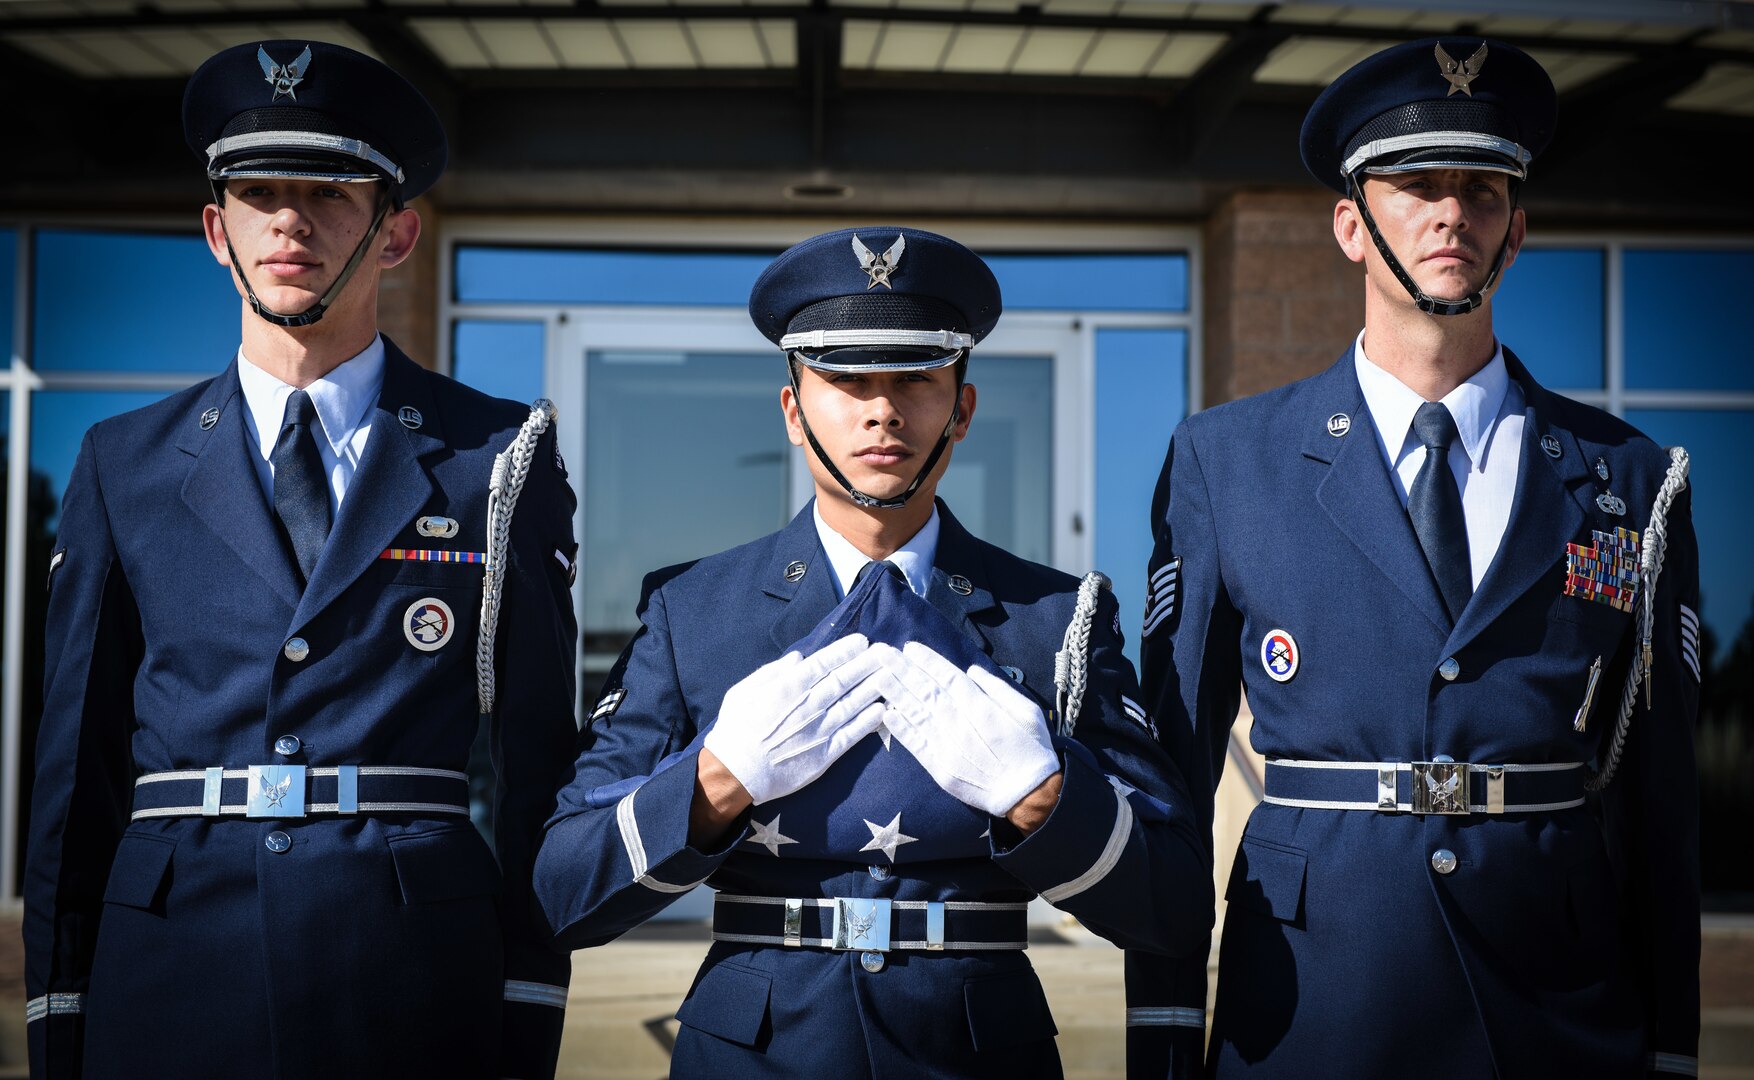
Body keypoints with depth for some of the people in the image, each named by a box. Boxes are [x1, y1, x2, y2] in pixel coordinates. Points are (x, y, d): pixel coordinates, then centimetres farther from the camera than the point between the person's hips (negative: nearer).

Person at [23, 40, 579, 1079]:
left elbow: (539, 759, 1)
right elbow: (78, 761, 7)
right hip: (167, 996, 2)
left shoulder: (501, 460, 2)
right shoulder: (124, 466, 8)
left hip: (416, 994, -1)